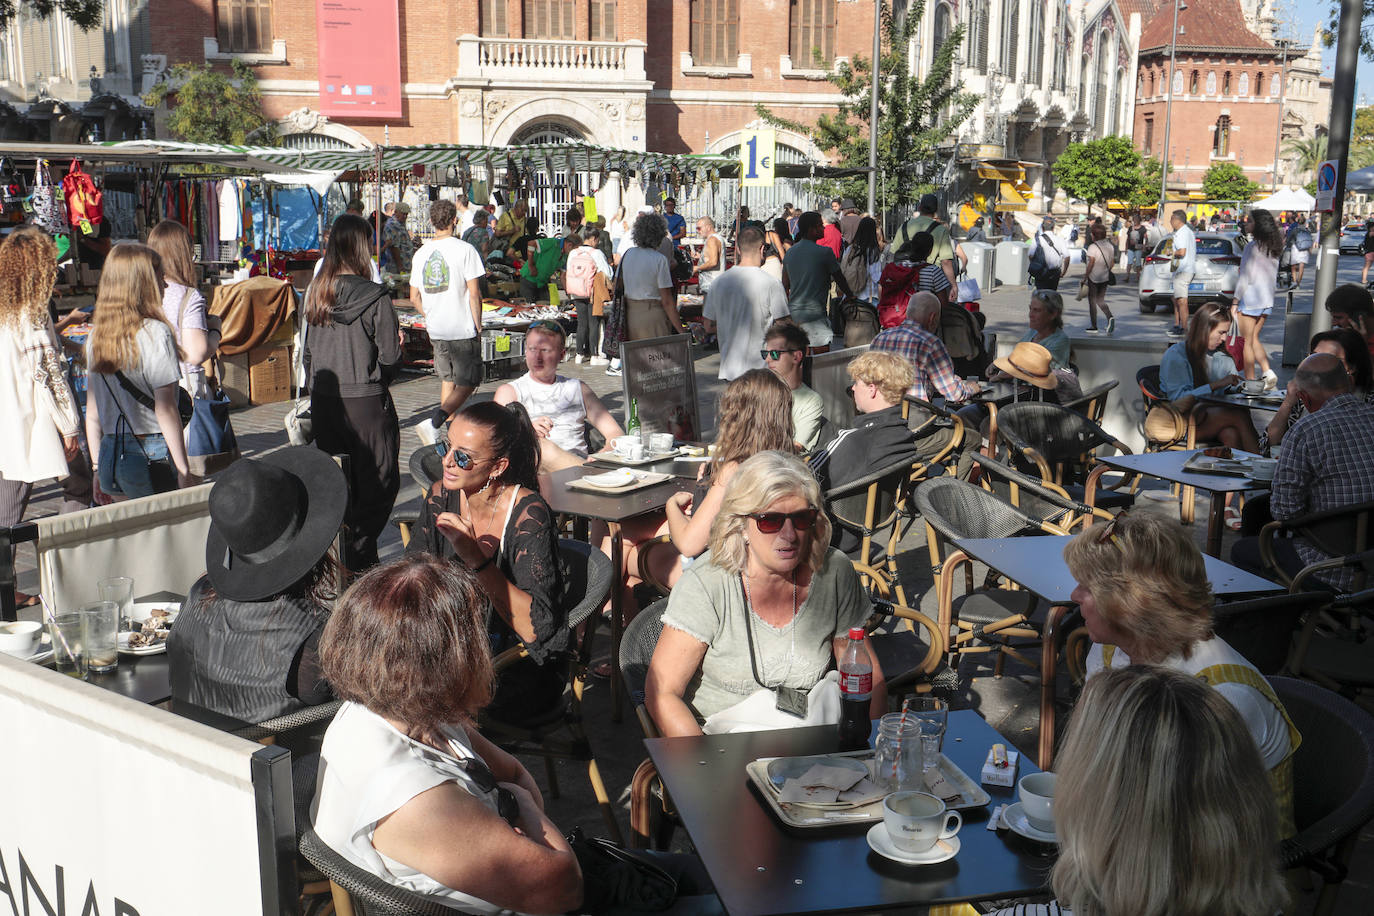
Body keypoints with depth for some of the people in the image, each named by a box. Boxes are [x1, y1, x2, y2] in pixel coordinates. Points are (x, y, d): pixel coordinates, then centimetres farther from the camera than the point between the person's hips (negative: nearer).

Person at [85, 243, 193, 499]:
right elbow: (166, 410, -13)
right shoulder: (156, 333, -11)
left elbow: (92, 413, 10)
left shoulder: (95, 335, 7)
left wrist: (98, 467, 18)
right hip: (153, 456, -6)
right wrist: (184, 472, -9)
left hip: (111, 455, 6)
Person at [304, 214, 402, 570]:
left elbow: (308, 352, 9)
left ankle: (335, 555, 23)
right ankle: (358, 558, 1)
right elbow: (390, 355, -14)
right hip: (366, 402, -6)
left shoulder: (315, 293, 1)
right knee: (379, 483, 5)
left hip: (324, 402, 6)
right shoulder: (376, 297, -15)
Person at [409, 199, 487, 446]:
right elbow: (474, 294, -12)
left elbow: (414, 298, 9)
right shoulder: (465, 249, -9)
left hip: (436, 331, 6)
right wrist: (478, 326, -3)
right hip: (463, 329, -6)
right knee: (467, 384, 0)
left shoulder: (421, 253, 6)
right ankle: (433, 423, -18)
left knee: (447, 380, 19)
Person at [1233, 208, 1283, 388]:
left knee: (1247, 342, 2)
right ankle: (1267, 372, 3)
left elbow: (1245, 278, -15)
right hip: (1267, 300, 8)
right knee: (1254, 339, 18)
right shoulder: (1274, 248, 8)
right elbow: (1274, 277, 13)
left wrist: (1235, 302, -11)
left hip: (1250, 299, -8)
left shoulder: (1252, 247, -15)